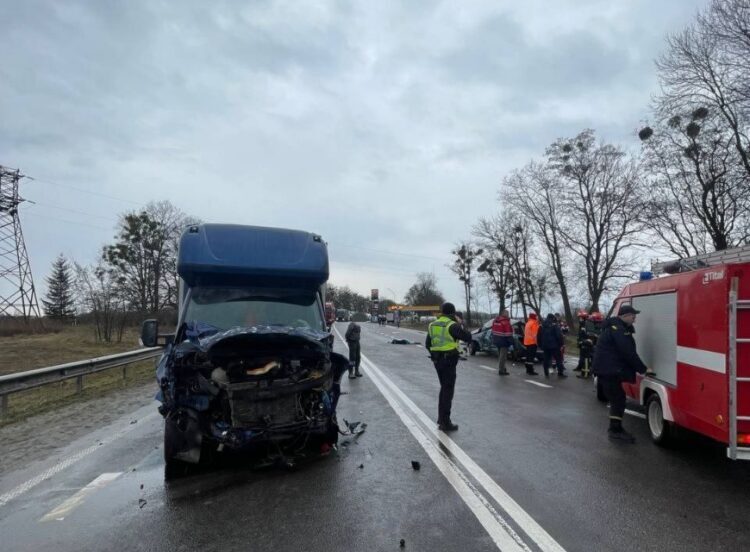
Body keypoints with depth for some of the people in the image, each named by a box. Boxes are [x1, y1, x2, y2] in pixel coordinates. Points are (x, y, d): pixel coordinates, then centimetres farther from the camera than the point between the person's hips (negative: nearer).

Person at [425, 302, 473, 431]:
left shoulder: (432, 325, 8)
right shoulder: (452, 325, -14)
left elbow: (427, 344, 13)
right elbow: (468, 338, -12)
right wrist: (461, 324, 0)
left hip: (437, 360, 7)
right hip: (449, 361, -7)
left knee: (444, 388, 21)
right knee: (448, 391, -1)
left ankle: (441, 418, 27)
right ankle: (445, 423, 1)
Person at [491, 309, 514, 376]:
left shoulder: (495, 321, 9)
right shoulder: (506, 322, -18)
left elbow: (493, 331, 15)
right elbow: (508, 334, -19)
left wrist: (494, 339, 22)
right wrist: (511, 342, -13)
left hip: (497, 341, 8)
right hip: (503, 342, -8)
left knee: (500, 355, 19)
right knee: (503, 356, -3)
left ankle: (501, 368, 30)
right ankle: (501, 370, -1)